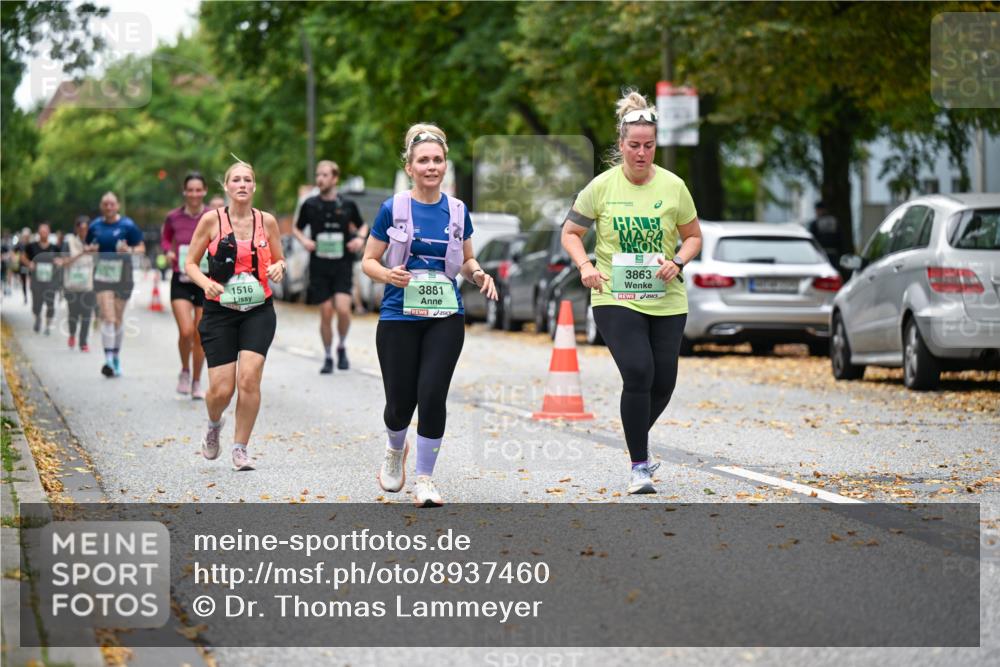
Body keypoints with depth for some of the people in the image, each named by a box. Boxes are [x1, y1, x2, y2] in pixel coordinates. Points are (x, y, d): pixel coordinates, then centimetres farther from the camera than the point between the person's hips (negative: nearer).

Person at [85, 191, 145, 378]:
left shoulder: (127, 225, -2)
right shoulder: (95, 226, 7)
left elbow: (141, 248, 1)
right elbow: (88, 247, 20)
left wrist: (129, 250, -19)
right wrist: (90, 249, -4)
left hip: (122, 276, -1)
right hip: (102, 274, 1)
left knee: (118, 318, 10)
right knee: (107, 317, -12)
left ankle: (116, 357, 27)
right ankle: (109, 360, -19)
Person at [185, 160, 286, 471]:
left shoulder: (267, 221, 3)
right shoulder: (212, 220, -2)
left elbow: (279, 260, 16)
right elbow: (190, 263, 4)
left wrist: (278, 267, -8)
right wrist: (206, 282, -16)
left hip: (258, 310, 1)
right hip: (220, 311, -1)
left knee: (249, 378, -15)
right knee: (221, 389, -6)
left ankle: (240, 448, 1)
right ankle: (214, 425, 30)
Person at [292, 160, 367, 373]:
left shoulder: (347, 205, 0)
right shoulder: (309, 205, 1)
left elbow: (362, 226, 17)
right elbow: (296, 228, 15)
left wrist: (360, 238, -4)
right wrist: (304, 240, -5)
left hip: (342, 266, -1)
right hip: (319, 266, 1)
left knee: (343, 309, -16)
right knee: (326, 313, 2)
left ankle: (342, 347, 10)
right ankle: (328, 357, 18)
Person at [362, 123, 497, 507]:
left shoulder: (458, 211, 6)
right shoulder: (392, 209, -2)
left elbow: (466, 261, 18)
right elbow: (369, 261, 2)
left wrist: (479, 274, -4)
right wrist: (388, 274, -19)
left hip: (445, 319, 1)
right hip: (399, 317, -1)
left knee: (432, 395, -11)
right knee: (400, 401, 1)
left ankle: (424, 479, 3)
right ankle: (396, 450, 37)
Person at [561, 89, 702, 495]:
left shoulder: (673, 186, 0)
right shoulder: (602, 186, -3)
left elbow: (693, 236, 11)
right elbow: (570, 233, 6)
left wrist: (678, 262, -10)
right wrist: (585, 266, -13)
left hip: (666, 299, 3)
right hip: (615, 298, -3)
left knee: (663, 383, 5)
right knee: (638, 374, -17)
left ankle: (637, 438, 37)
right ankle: (639, 466, -6)